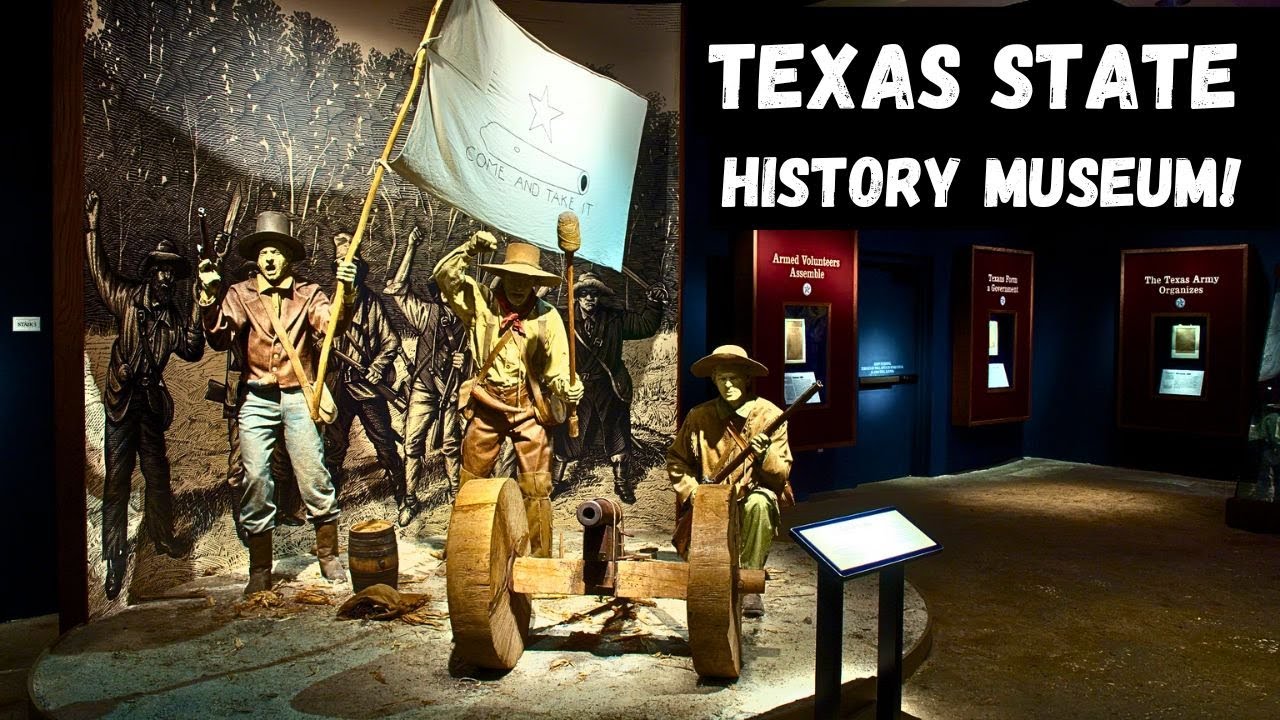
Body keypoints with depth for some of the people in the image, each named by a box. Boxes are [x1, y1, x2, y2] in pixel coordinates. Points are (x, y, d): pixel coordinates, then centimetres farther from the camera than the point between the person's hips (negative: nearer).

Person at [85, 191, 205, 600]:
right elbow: (100, 273, -5)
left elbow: (192, 351, 1)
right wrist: (92, 229, -10)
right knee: (117, 478, -2)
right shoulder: (127, 299, 0)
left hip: (151, 402, 4)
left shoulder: (175, 315, 8)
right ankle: (114, 558, 5)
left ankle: (162, 536, 33)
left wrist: (196, 315, -13)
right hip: (121, 399, -3)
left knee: (157, 473, 15)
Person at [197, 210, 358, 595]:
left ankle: (328, 555, 15)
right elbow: (219, 339, -5)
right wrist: (210, 299, -19)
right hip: (256, 400, 1)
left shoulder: (308, 294, 5)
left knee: (314, 474, -2)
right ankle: (260, 570, 10)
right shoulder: (240, 294, 7)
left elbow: (331, 324, -14)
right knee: (255, 478, -1)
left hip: (298, 397, -1)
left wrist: (345, 294, -32)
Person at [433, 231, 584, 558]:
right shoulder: (480, 302, -1)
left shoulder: (547, 317, -4)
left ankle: (541, 557, 7)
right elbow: (444, 275, -8)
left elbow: (557, 366, -6)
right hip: (486, 404, 2)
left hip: (528, 407, -1)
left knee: (536, 487, -3)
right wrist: (471, 248, -20)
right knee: (470, 482, 13)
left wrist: (568, 386, -27)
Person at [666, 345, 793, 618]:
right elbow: (676, 461, 8)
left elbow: (782, 475, -6)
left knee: (759, 502, -37)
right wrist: (693, 491, -8)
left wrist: (765, 456, -27)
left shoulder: (770, 416, -5)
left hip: (753, 499, -1)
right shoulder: (699, 417, -3)